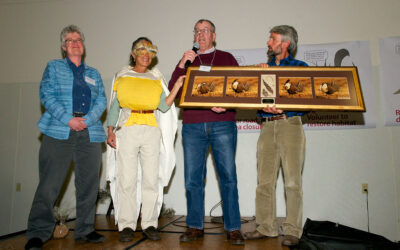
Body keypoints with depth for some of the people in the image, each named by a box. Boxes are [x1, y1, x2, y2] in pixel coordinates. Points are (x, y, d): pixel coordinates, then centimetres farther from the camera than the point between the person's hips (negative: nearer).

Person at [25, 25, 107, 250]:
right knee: (49, 183, -6)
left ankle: (85, 230, 15)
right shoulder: (54, 67, 15)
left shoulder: (94, 74, 22)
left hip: (90, 132, 3)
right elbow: (47, 95, 1)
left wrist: (87, 119, -8)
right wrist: (68, 119, -12)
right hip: (59, 132, -3)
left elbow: (102, 101, 10)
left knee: (89, 184, 3)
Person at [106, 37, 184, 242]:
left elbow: (164, 106, 3)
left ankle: (149, 224, 10)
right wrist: (110, 131, 0)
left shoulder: (156, 78, 14)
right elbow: (115, 105, 10)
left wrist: (177, 86, -8)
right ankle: (126, 225, 8)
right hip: (127, 129, -1)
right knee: (126, 179, -2)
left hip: (151, 130, 1)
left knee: (151, 179, 1)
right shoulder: (123, 76, 13)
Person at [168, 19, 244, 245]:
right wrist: (182, 64, -3)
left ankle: (233, 229, 5)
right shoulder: (187, 61, 19)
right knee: (193, 179, 1)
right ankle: (195, 227, 13)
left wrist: (227, 105, -12)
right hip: (193, 126, 2)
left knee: (228, 176, -4)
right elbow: (172, 90, 8)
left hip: (222, 123, -1)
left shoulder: (226, 58, 15)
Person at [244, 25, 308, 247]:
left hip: (289, 124, -4)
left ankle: (292, 231, 6)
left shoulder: (300, 67, 7)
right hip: (267, 126, 4)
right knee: (264, 180, 5)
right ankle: (266, 227, 15)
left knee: (292, 181, -4)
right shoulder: (263, 67, 19)